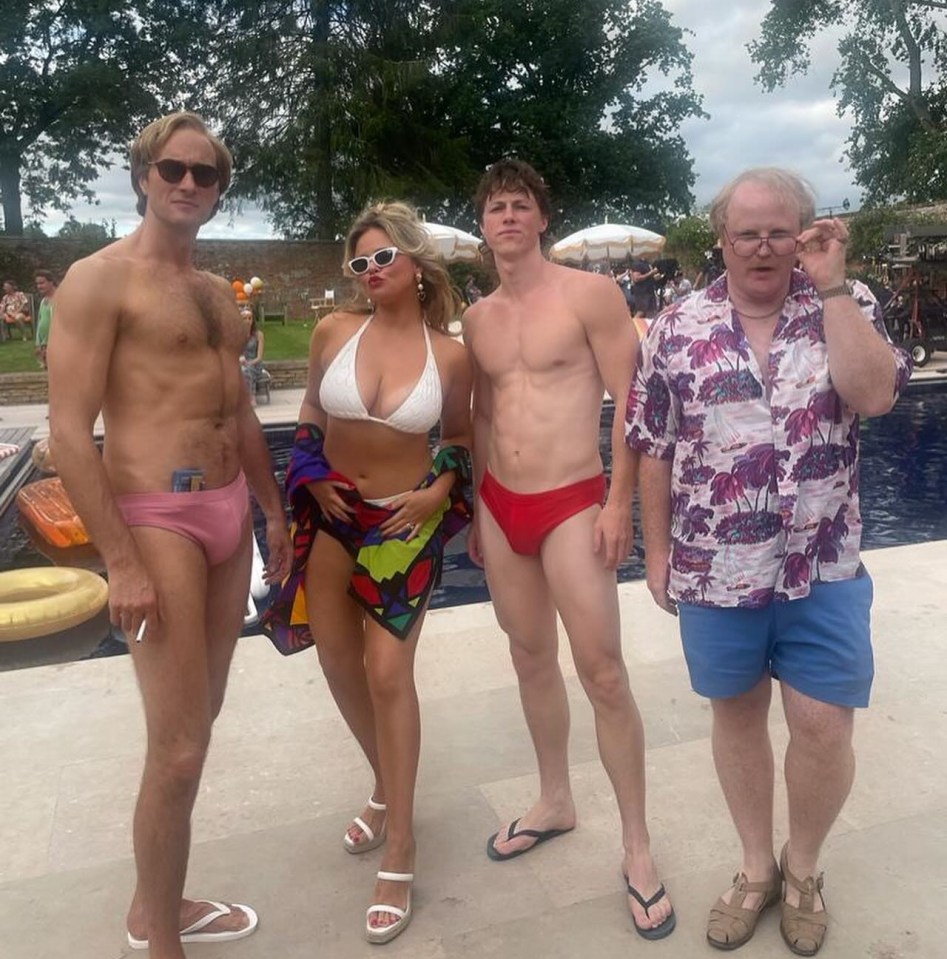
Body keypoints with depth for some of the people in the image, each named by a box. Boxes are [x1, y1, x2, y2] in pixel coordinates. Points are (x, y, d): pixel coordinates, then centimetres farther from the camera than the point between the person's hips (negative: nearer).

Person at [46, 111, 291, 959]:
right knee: (178, 749, -4)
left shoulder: (216, 292, 16)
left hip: (230, 513, 8)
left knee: (197, 720, 16)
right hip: (157, 520, -8)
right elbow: (69, 433, -14)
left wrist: (272, 507, 22)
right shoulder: (99, 280, -8)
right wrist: (120, 562, -18)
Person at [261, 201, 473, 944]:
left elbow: (460, 439, 6)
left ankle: (399, 851, 10)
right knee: (340, 666, 12)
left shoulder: (450, 354, -9)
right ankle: (389, 788, 40)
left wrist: (440, 492, -9)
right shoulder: (334, 332, -6)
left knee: (388, 672, -7)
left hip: (407, 522, -3)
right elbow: (310, 417, 9)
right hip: (333, 514, 3)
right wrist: (312, 481, -4)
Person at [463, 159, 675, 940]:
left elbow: (630, 398, -9)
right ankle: (556, 802, 35)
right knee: (531, 659, 16)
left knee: (604, 677, -4)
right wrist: (476, 508, 17)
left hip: (572, 506, -6)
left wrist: (619, 502, -15)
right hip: (500, 508, 6)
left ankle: (638, 850, 13)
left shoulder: (589, 293, -6)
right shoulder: (477, 318, 10)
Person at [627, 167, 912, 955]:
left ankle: (803, 868, 33)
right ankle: (756, 867, 37)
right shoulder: (678, 328, -1)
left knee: (824, 728, 5)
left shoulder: (846, 306, 0)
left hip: (823, 567, 0)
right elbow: (655, 448, 2)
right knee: (737, 715, 15)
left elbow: (875, 394, -19)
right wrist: (657, 549, 2)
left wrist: (831, 282, -18)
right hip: (716, 568, 1)